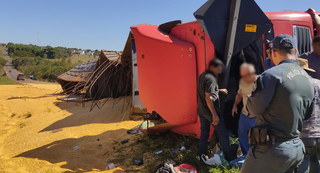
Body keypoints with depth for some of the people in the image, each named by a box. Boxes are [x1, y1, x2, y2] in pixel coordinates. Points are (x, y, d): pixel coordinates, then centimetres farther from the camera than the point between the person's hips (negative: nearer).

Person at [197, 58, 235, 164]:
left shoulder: (201, 76, 9)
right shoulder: (210, 78, -19)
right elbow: (208, 98, -24)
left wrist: (218, 90, 18)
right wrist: (215, 115, -23)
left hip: (201, 110, 9)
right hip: (210, 111, -9)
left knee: (204, 132, 17)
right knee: (223, 134, 4)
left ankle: (202, 155, 23)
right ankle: (229, 157, 14)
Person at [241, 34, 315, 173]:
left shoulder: (272, 74, -17)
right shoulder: (308, 80, 8)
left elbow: (254, 109, -16)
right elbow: (307, 114, 18)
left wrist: (248, 99, 4)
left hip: (271, 149, -8)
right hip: (297, 148, 8)